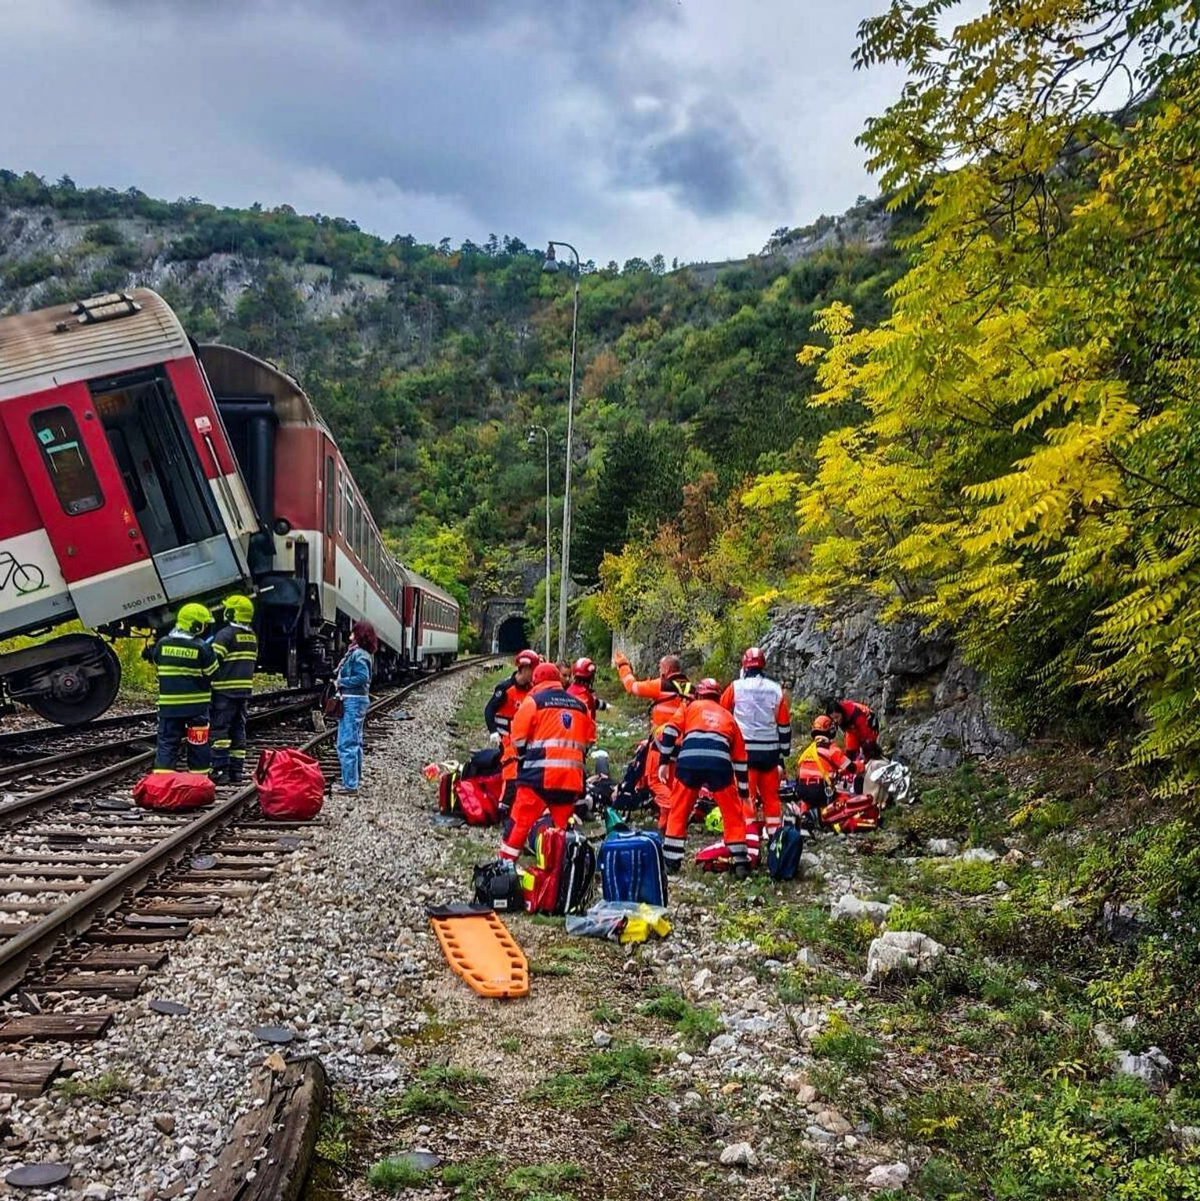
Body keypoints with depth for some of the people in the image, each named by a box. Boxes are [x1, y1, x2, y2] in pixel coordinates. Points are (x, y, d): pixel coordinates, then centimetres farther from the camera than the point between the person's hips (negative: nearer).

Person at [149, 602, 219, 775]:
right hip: (196, 704, -3)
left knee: (167, 742, 6)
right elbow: (213, 673, -5)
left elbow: (157, 667, 13)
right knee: (198, 745, 9)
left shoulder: (162, 644, -1)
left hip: (168, 704, 3)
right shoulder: (202, 648, -13)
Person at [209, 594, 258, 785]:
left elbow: (214, 662, -14)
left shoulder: (226, 634, -11)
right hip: (245, 690, 7)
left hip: (225, 690, -7)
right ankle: (237, 771, 12)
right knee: (239, 730, 11)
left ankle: (220, 771, -7)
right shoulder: (252, 637, 13)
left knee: (220, 729, -4)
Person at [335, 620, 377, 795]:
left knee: (346, 744, -9)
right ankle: (356, 778, 30)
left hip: (352, 702, -11)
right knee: (355, 742, 19)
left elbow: (362, 677, -25)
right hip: (359, 700, 11)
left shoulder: (358, 654, -16)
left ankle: (350, 785, -8)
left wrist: (340, 682, -15)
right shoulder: (360, 653, 13)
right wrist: (341, 682, 5)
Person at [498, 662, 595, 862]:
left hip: (540, 775, -4)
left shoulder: (533, 701, 1)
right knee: (563, 828, 14)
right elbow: (589, 740, 17)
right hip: (571, 777, 5)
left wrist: (525, 758, 17)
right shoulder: (580, 705, 16)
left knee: (520, 823, 1)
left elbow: (518, 737, 0)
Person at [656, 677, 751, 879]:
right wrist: (744, 792, 36)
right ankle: (740, 863, 14)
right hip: (720, 764, 1)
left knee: (678, 812, 16)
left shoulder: (689, 707, 27)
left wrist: (664, 761, 11)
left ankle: (671, 861, 18)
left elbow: (670, 731, 10)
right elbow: (740, 759, 32)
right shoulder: (728, 716, 32)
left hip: (689, 761, -1)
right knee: (733, 814, 16)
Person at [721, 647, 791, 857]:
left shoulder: (736, 687, -3)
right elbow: (784, 725, 7)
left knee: (746, 797, -1)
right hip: (770, 751, 3)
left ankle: (750, 848, -7)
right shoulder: (777, 690, 5)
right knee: (771, 797, 13)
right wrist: (784, 753, 15)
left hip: (745, 750, -3)